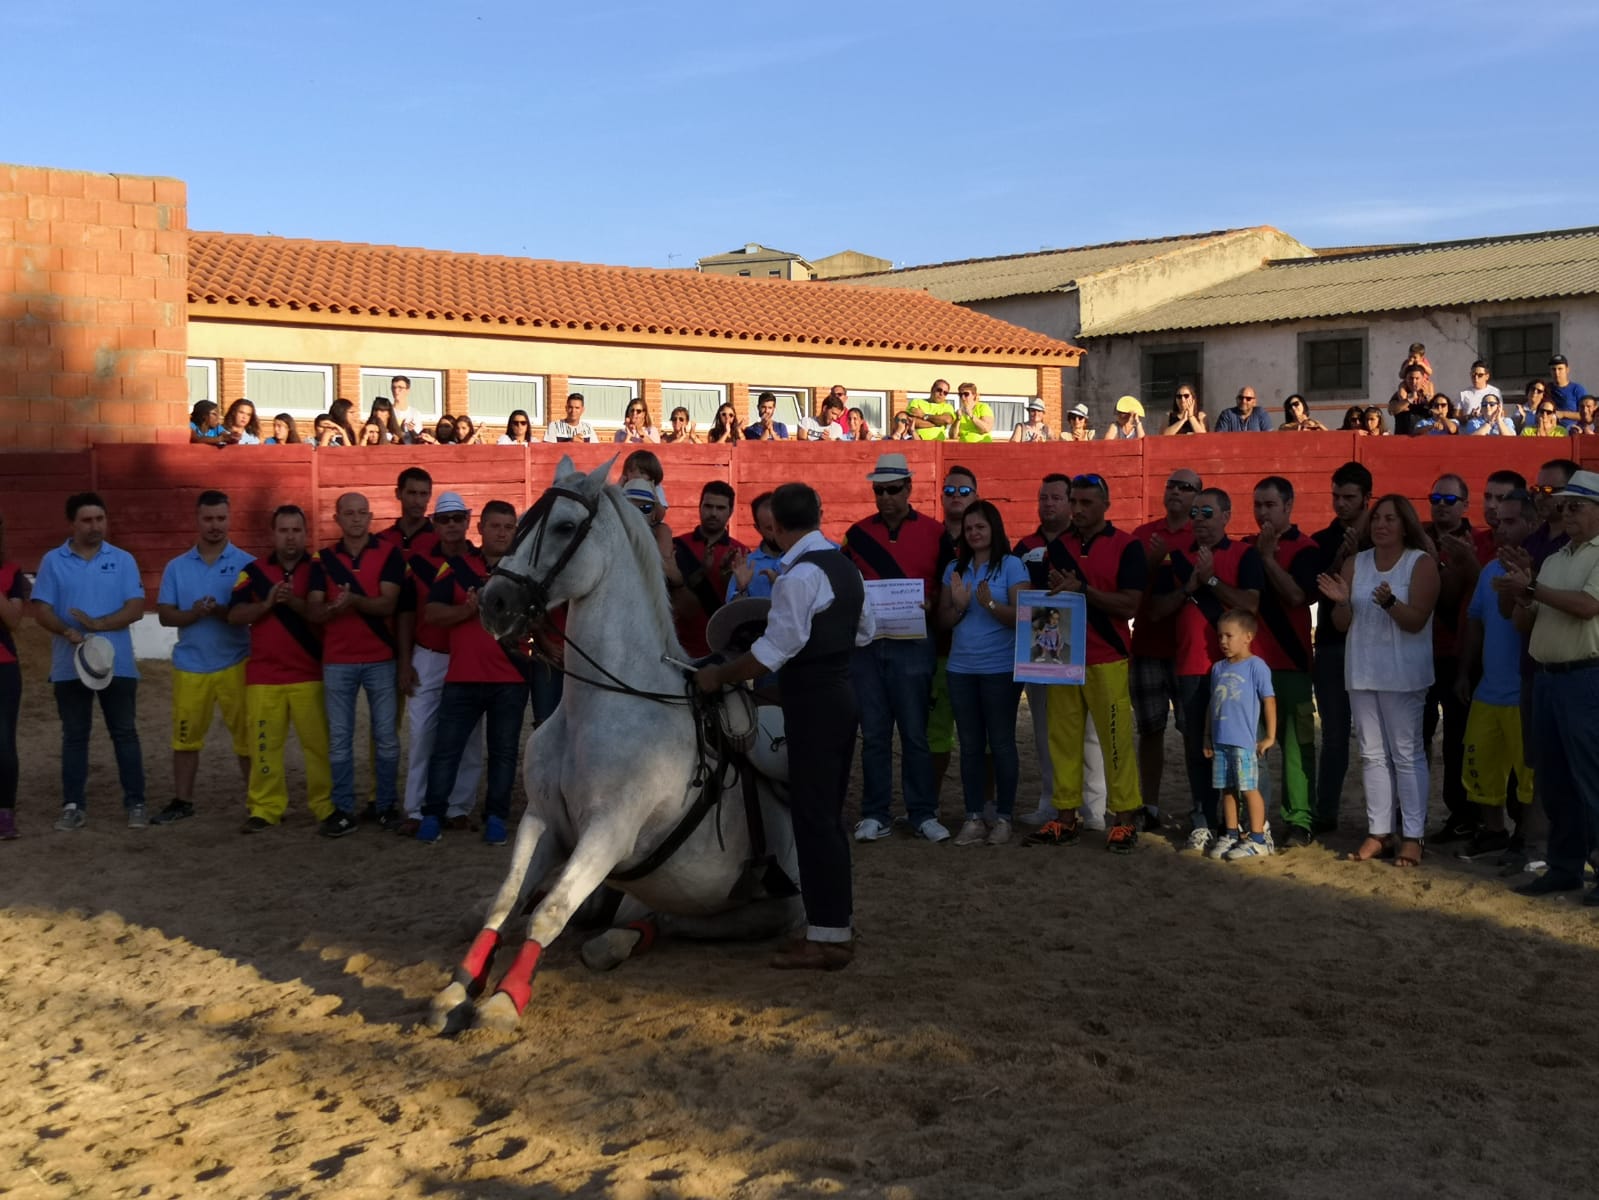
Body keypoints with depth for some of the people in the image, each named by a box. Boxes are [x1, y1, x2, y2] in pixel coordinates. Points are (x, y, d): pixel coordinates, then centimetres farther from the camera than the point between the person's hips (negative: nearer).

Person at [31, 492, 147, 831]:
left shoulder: (122, 560, 3)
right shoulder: (52, 561, 3)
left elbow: (135, 609, -4)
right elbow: (41, 610, -2)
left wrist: (97, 623, -17)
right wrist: (67, 631, -21)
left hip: (117, 664, 0)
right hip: (69, 666, 0)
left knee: (125, 733, 3)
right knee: (74, 736, 7)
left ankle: (135, 803, 8)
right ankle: (73, 806, 12)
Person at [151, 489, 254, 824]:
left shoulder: (245, 564, 0)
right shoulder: (177, 567, 7)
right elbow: (165, 615, 3)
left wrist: (223, 611, -22)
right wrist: (193, 614, -17)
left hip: (235, 664, -3)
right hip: (189, 665, 3)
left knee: (246, 734, 0)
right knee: (185, 736, 10)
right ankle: (182, 801, 21)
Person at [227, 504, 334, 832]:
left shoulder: (317, 569, 3)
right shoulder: (254, 571, 8)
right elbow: (235, 616, 0)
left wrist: (294, 602, -25)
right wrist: (267, 603, -16)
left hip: (310, 675, -2)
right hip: (263, 676, 2)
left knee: (319, 743, -1)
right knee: (265, 744, 3)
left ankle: (327, 806, 8)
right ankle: (265, 809, 8)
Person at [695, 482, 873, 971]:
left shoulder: (800, 574, -17)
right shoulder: (845, 567, 12)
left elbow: (774, 651, -20)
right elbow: (865, 633, 21)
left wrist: (719, 676, -11)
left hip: (812, 702, -10)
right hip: (842, 694, 10)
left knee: (813, 816, -5)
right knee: (828, 814, 17)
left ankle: (827, 938, -1)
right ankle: (838, 920, 25)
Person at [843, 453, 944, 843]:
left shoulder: (933, 532, 3)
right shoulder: (858, 533, 9)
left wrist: (931, 604, -12)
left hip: (911, 646, -2)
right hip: (865, 646, 2)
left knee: (914, 734, 1)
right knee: (873, 734, 6)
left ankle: (923, 814, 10)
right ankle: (874, 815, 12)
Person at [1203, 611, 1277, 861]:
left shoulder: (1256, 666, -6)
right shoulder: (1218, 668, 14)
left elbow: (1269, 701, -7)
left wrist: (1270, 737, -8)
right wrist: (1208, 736, 18)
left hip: (1245, 741, -6)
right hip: (1221, 741, 6)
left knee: (1248, 788, -3)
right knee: (1227, 789, 11)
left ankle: (1257, 840, 3)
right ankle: (1231, 835, 20)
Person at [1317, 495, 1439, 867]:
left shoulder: (1421, 563, -5)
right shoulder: (1355, 563, 7)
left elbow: (1416, 620, -14)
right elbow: (1342, 624, 5)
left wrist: (1389, 602, -32)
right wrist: (1341, 601, -16)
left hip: (1404, 675, -5)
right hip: (1362, 671, 5)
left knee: (1407, 753, -3)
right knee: (1372, 754, 8)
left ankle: (1412, 835, 1)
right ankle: (1378, 831, 14)